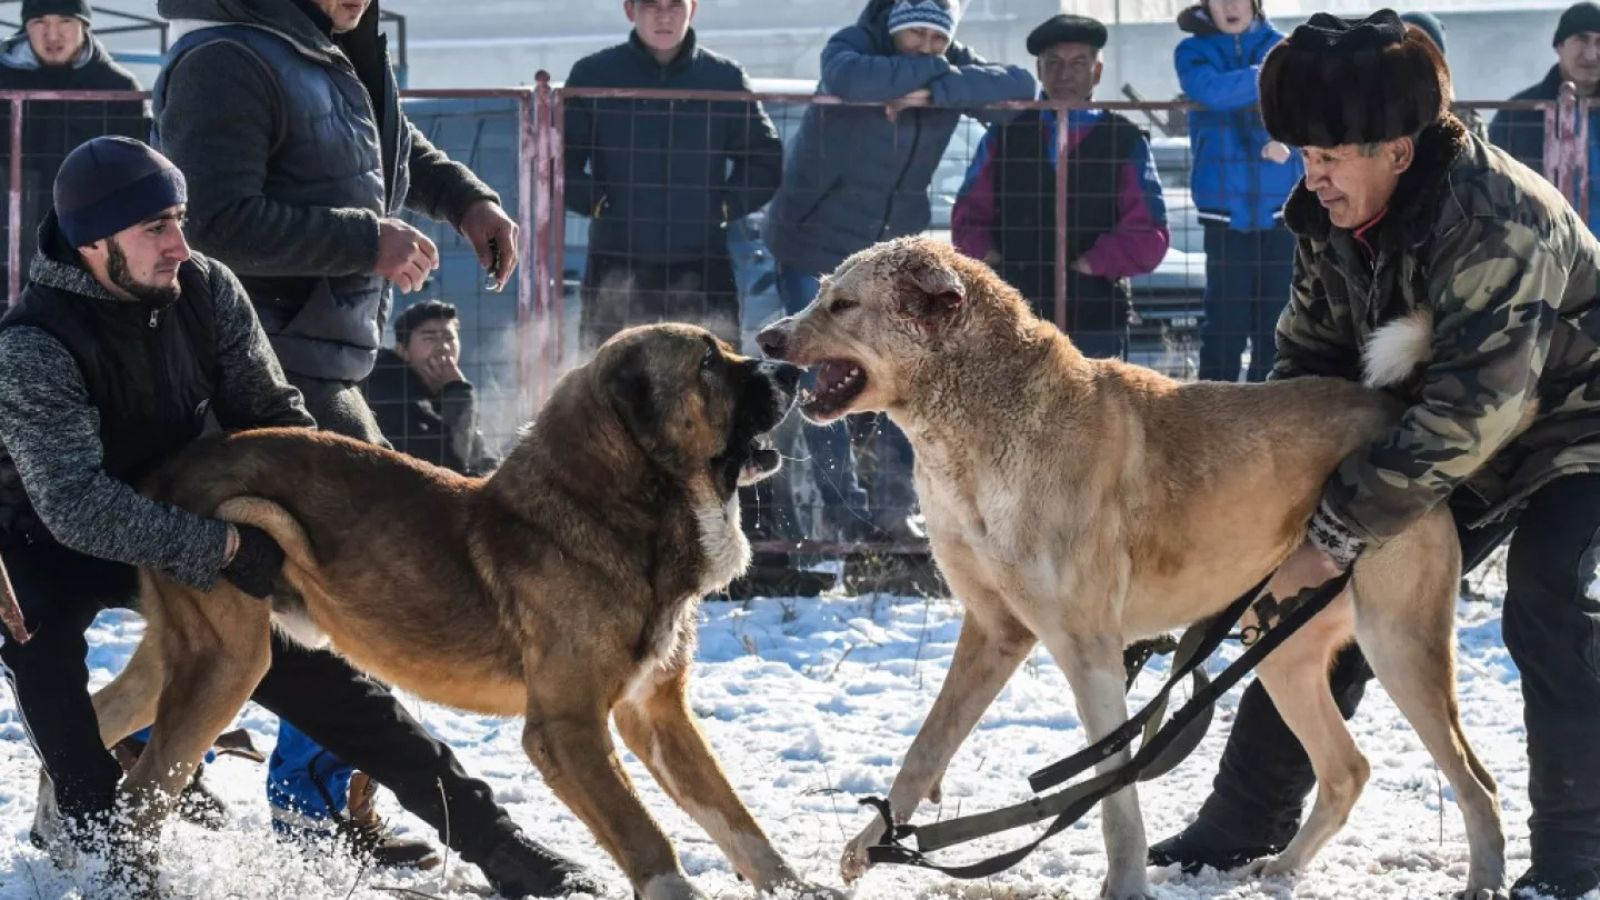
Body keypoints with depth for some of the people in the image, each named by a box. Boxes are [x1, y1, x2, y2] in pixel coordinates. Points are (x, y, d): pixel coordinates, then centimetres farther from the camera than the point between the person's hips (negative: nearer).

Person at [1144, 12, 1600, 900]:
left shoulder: (1500, 221, -35)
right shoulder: (1329, 218, -11)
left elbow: (1466, 411, -37)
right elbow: (1308, 357, 1)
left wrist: (1335, 532, -35)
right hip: (1443, 447, 7)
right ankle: (1244, 823, 14)